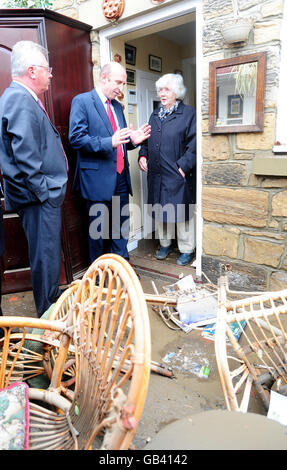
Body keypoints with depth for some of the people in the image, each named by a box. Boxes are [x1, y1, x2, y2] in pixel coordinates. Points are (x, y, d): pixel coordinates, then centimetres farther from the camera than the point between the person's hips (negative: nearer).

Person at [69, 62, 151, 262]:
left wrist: (133, 140, -1)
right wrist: (109, 142, -26)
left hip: (120, 177, 7)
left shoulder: (118, 106, 18)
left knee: (121, 226, 13)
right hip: (98, 178, -7)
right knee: (98, 230, 5)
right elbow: (76, 138, -15)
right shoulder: (82, 101, -4)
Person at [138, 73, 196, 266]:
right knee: (161, 210, 14)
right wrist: (143, 155, 5)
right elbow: (147, 140, 23)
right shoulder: (155, 115, 16)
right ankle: (165, 243, 32)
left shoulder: (188, 113, -3)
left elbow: (193, 144, -10)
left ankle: (186, 250, 16)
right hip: (157, 174, 6)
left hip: (178, 174, -6)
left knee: (182, 212, 1)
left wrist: (183, 166, -17)